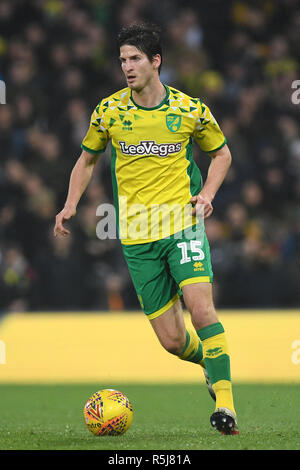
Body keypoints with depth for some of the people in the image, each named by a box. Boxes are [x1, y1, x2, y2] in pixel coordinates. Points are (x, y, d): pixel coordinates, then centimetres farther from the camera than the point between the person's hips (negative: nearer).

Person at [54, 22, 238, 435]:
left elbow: (221, 153, 13)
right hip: (137, 235, 2)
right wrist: (71, 204, 2)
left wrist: (207, 193, -4)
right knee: (172, 341, 0)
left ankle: (224, 399, -16)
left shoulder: (190, 110, -3)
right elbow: (88, 159, 17)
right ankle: (210, 362, 33)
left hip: (183, 223, -2)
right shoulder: (110, 110, 1)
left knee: (201, 309, -23)